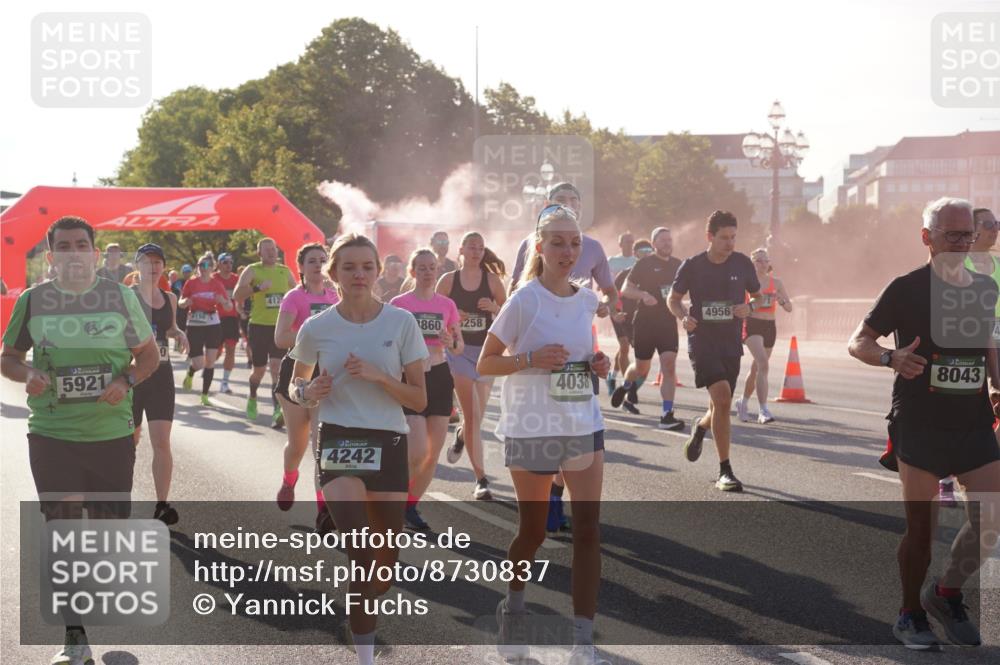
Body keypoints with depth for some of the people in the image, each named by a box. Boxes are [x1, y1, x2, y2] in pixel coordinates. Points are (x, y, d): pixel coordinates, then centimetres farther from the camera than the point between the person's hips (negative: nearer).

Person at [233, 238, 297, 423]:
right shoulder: (252, 270, -4)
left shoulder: (285, 271, 9)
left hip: (280, 326, 2)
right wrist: (257, 287, -30)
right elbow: (237, 295, -16)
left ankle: (278, 410, -15)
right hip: (259, 326, -2)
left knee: (276, 367, -12)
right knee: (259, 369, 9)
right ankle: (252, 398, 39)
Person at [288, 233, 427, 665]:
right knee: (362, 555, -19)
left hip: (389, 443, 2)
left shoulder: (401, 322, -3)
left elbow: (419, 399, -2)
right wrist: (307, 393, -9)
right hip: (339, 440, -1)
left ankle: (361, 608, 43)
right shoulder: (316, 328, -2)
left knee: (387, 558, 10)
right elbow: (297, 385, 14)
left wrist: (378, 376, -17)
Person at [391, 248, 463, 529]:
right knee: (418, 452, -16)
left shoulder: (447, 304, 7)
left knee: (434, 454, 4)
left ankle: (410, 505, 20)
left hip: (440, 378, 4)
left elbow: (460, 347, 11)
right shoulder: (399, 304, -3)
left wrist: (452, 343, -11)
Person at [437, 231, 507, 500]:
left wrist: (494, 308, -15)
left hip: (486, 351, 2)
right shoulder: (448, 280, -1)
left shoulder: (492, 280, 1)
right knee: (472, 416, -10)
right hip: (459, 350, -2)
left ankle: (460, 437, 50)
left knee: (477, 416, 13)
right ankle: (481, 480, -6)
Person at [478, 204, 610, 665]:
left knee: (588, 528, -4)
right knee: (533, 530, 7)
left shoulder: (587, 300, 6)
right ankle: (513, 608, 36)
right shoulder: (525, 300, -10)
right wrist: (531, 358, -22)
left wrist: (597, 364, 1)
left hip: (584, 424, 4)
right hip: (532, 428, -4)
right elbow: (485, 364, -7)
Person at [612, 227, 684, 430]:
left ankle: (667, 415, -13)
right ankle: (624, 387, 44)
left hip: (668, 323, 3)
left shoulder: (678, 265, 7)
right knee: (641, 369, 8)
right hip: (645, 322, -2)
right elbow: (626, 290, -4)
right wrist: (643, 295, -22)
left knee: (669, 365, -12)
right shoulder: (645, 264, -4)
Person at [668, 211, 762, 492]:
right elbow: (673, 298, 9)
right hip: (702, 340, -4)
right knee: (722, 397, -21)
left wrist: (750, 306, -8)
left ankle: (700, 427, 49)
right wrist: (683, 316, -11)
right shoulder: (692, 266, -4)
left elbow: (758, 296, 15)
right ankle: (725, 471, -14)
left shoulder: (742, 263, 2)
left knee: (721, 406, 9)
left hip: (731, 344, 4)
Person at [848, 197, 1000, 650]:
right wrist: (892, 358, -25)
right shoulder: (906, 289, -6)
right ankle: (911, 617, 20)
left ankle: (947, 594, 19)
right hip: (920, 423, -4)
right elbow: (857, 343, -5)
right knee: (920, 526, 3)